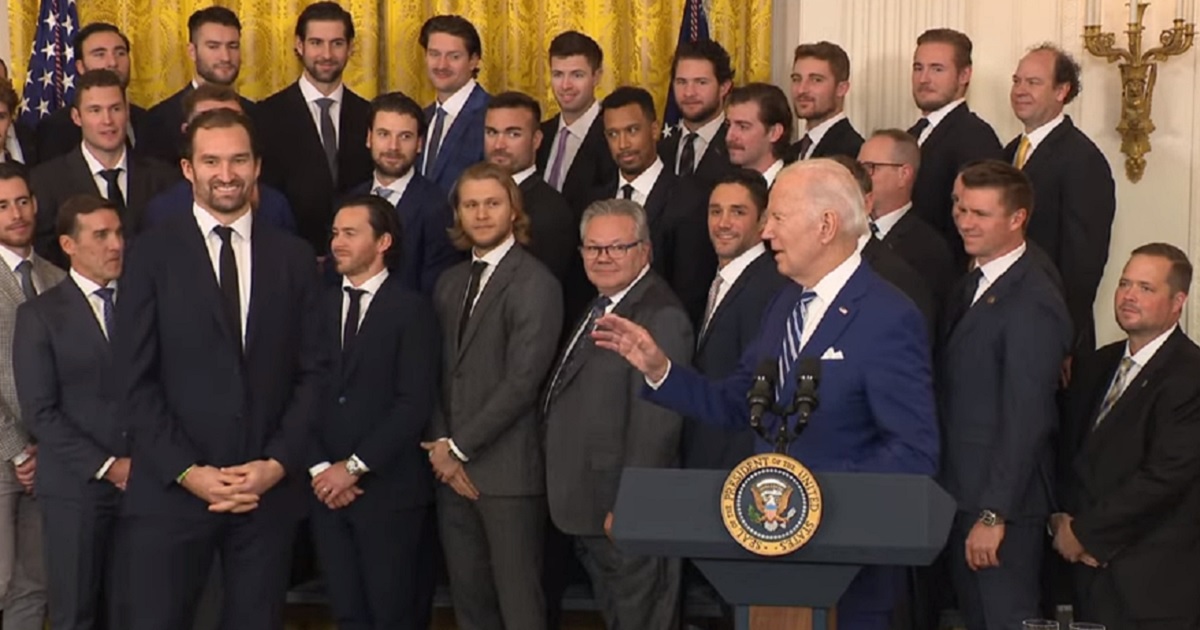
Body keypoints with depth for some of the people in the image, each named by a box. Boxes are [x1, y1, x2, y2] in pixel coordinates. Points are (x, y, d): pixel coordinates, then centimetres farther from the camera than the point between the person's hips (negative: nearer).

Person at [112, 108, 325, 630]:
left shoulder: (294, 257, 8)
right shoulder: (153, 255, 1)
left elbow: (313, 371, 6)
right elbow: (134, 378, -3)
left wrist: (278, 463, -6)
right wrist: (187, 471, -11)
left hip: (270, 487, 2)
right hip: (171, 488, -2)